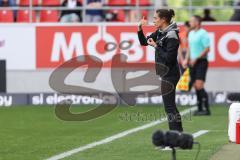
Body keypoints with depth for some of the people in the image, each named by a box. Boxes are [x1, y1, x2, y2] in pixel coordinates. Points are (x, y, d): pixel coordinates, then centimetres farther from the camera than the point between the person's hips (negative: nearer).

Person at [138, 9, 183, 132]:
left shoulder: (171, 35, -18)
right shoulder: (160, 32, 8)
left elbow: (169, 57, -23)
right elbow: (144, 42, 15)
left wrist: (156, 46, -18)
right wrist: (140, 28, 2)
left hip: (170, 75, -9)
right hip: (164, 74, 9)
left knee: (169, 106, -8)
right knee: (170, 105, 15)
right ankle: (179, 132, 21)